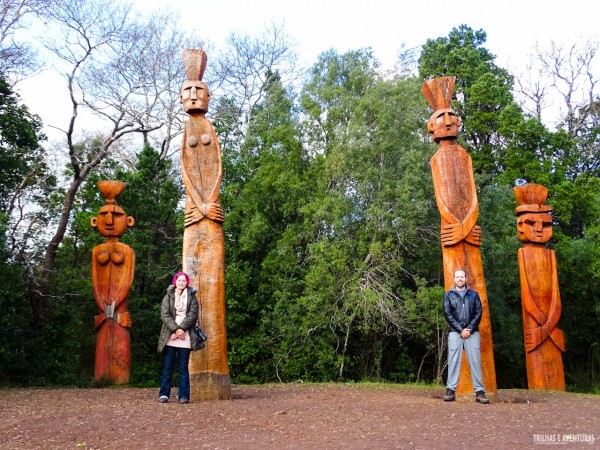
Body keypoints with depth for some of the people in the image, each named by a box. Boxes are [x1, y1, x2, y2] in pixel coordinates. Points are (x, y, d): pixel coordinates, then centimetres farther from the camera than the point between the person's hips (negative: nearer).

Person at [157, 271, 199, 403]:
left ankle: (184, 395, 4)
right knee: (167, 366, 1)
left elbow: (192, 315, -1)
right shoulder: (168, 297, 9)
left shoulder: (192, 297, 9)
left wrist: (181, 329, -12)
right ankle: (164, 394, 7)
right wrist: (176, 329, -13)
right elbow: (165, 315, -1)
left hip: (185, 337, 0)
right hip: (170, 337, 0)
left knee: (183, 367, 2)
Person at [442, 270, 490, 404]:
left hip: (472, 332, 1)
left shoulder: (474, 294, 13)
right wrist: (460, 330, -9)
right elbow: (447, 314, 0)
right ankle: (450, 390, -5)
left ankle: (480, 392, -2)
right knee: (453, 361, -5)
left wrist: (469, 329, -8)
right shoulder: (448, 295, 10)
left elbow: (478, 313, 5)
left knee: (475, 361, -1)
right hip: (455, 332, -1)